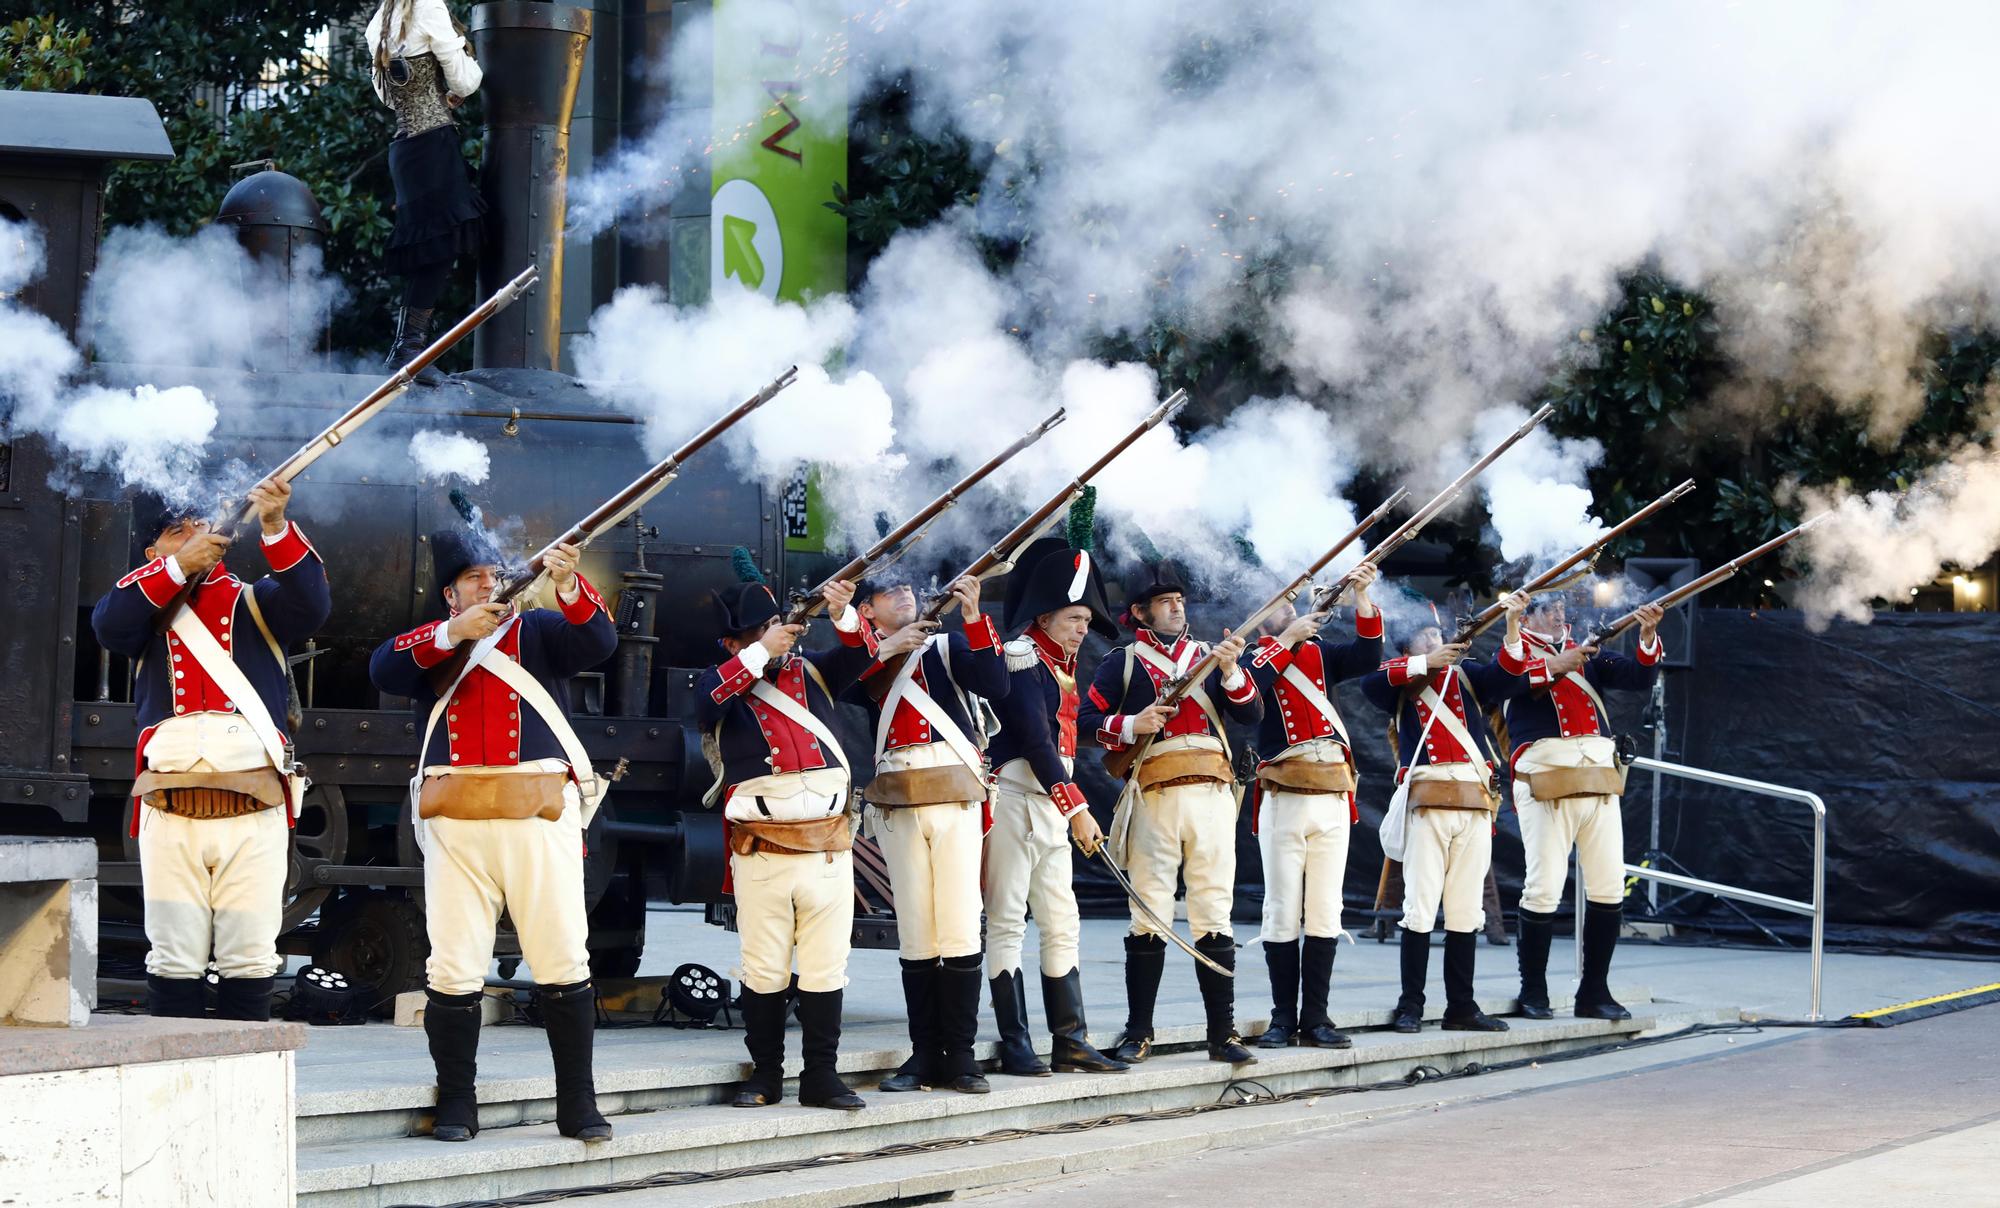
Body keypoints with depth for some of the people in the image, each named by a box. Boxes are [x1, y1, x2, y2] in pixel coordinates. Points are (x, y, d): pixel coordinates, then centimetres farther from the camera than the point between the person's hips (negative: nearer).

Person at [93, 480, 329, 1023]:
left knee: (249, 959, -1)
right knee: (174, 961, 1)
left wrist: (276, 527, -20)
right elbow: (109, 622, -7)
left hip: (253, 811, 0)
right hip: (170, 812, 1)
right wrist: (178, 565, -13)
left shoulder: (255, 604, 14)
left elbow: (311, 605, -7)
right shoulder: (148, 608, 16)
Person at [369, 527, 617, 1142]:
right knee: (455, 966, -1)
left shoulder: (538, 631, 14)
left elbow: (599, 642, -5)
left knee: (563, 961, -2)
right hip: (456, 818, 1)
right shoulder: (430, 645, 17)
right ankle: (456, 1107, 7)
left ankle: (578, 1106, 4)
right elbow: (383, 669, -3)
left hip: (538, 814, -1)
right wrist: (452, 633, -14)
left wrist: (568, 584, -23)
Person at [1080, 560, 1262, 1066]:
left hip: (1212, 794, 2)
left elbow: (1252, 716, 8)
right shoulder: (1124, 662, 8)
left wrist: (1232, 672, -8)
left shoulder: (1209, 655, 16)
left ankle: (1223, 1033, 3)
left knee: (1215, 916, 1)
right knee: (1149, 917, -2)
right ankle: (1138, 1033, 5)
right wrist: (1130, 726, -12)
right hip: (1156, 797, -2)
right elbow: (1086, 717, 3)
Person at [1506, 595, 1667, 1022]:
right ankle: (1533, 992, 2)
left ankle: (1594, 992, 11)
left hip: (1599, 777, 5)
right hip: (1547, 777, -5)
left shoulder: (1587, 655, 22)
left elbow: (1640, 677, 10)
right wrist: (1556, 665, -17)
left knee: (1609, 889, 2)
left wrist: (1648, 636, -6)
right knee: (1545, 887, -9)